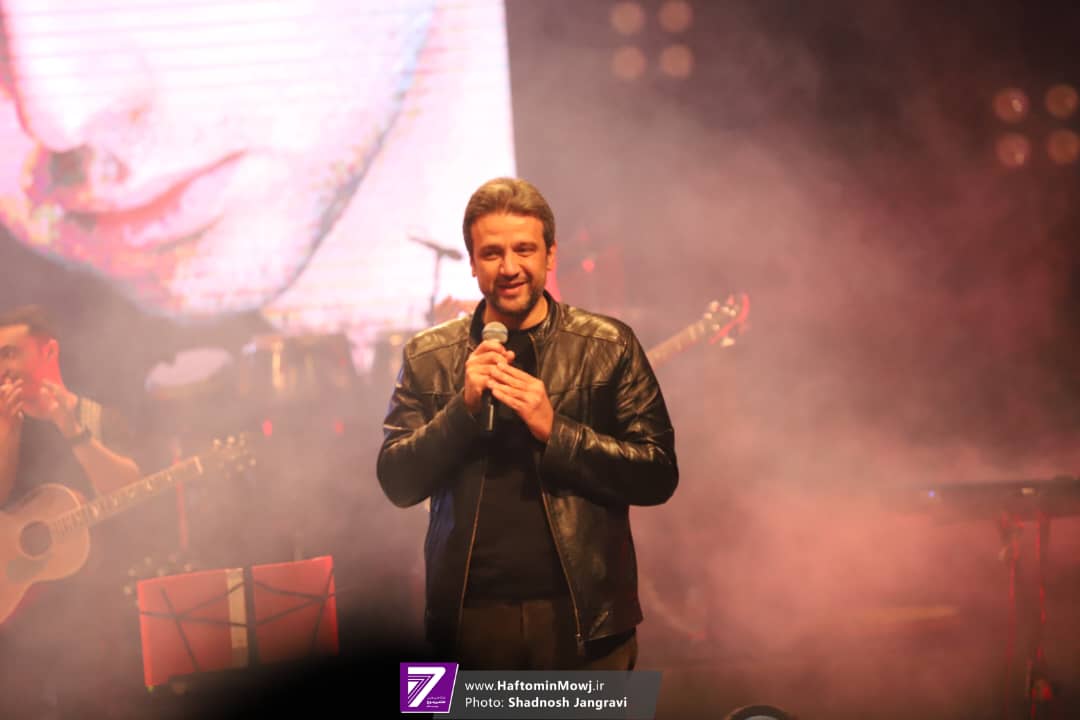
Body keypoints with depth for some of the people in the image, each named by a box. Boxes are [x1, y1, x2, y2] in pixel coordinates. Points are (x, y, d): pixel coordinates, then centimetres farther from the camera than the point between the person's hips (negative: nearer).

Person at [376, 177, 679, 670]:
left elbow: (659, 476, -4)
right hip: (470, 616, 1)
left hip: (582, 614, -1)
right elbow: (396, 482, 0)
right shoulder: (428, 356, 5)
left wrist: (554, 430, -17)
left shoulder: (609, 347, 0)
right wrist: (464, 407, -15)